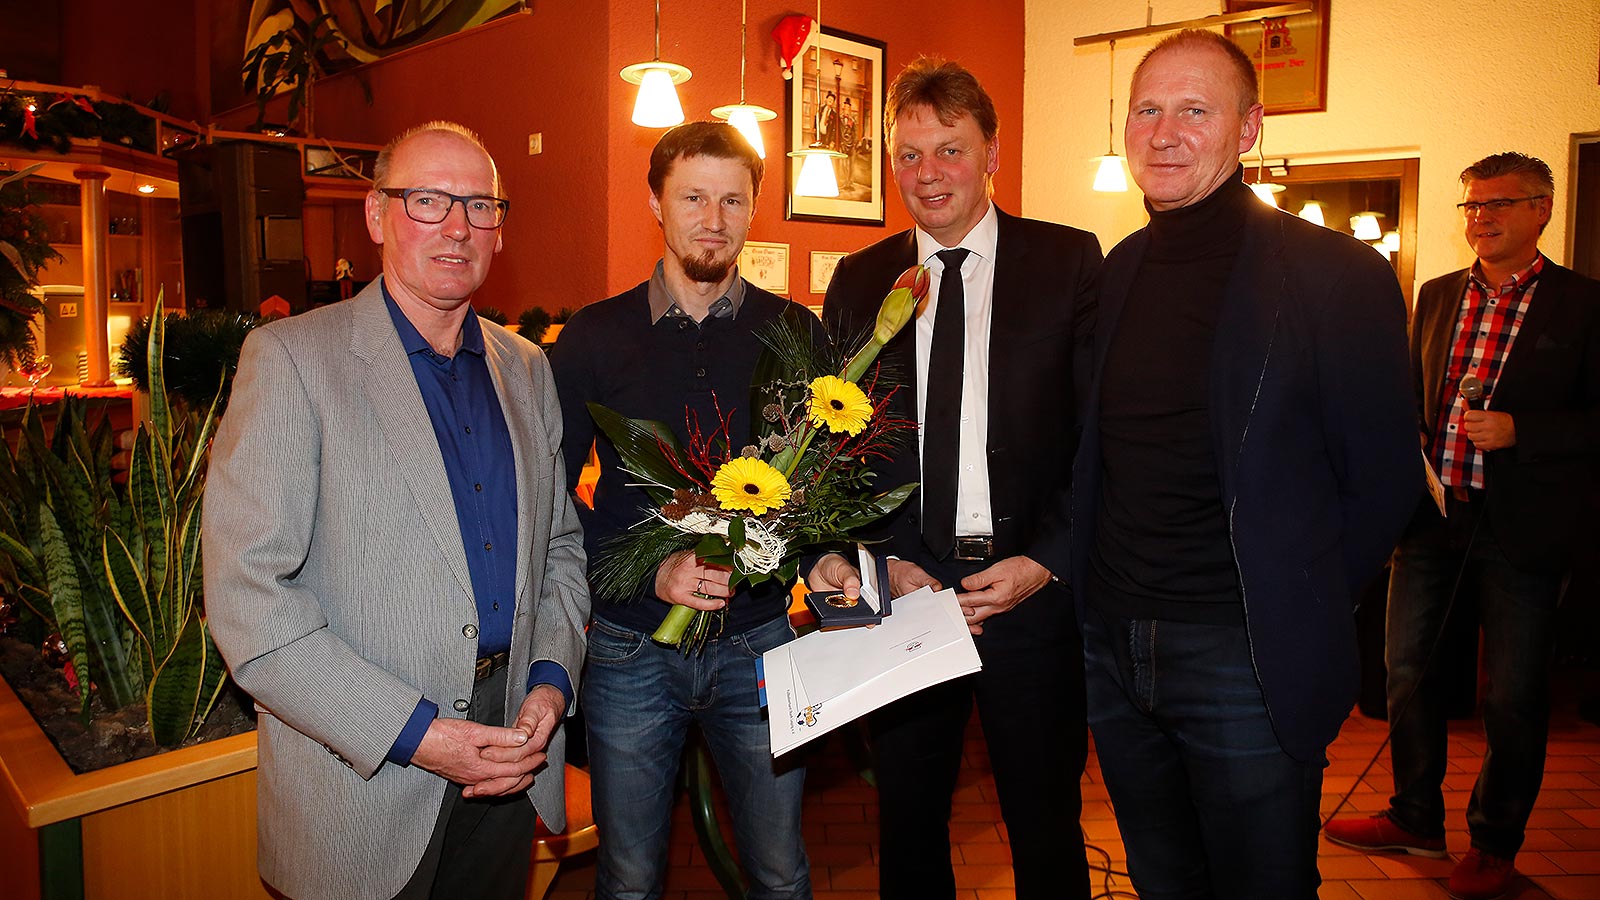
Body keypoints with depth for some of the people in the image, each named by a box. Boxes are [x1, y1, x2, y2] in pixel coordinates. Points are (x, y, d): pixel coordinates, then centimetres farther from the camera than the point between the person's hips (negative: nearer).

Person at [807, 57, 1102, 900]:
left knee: (1045, 826, 14)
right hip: (901, 588, 2)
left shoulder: (1069, 262, -1)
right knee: (908, 824, 17)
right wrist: (883, 564, -7)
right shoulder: (857, 281, 6)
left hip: (1031, 588, -2)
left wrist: (1046, 560, -12)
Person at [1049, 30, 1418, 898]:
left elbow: (1381, 483, -5)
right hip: (1112, 646, 5)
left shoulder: (1338, 276, -10)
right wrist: (1091, 588, 9)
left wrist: (1296, 614, -1)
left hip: (1247, 662, -5)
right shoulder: (1114, 274, 6)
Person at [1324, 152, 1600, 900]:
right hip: (1432, 518, 5)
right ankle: (1416, 818, 29)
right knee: (1408, 670, 11)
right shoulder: (1436, 297, 11)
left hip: (1521, 530, -4)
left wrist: (1517, 432, -20)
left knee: (1513, 696, 8)